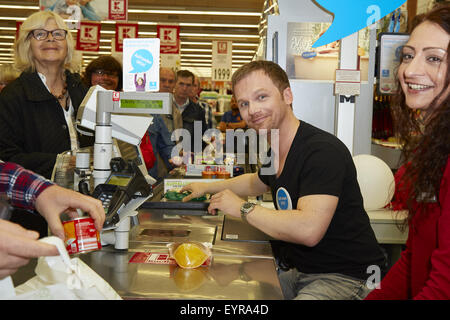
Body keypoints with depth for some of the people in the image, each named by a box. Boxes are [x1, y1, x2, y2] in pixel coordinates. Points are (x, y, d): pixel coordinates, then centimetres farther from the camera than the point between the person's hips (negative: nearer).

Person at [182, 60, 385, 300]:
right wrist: (208, 187, 27)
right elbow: (257, 182, 31)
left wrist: (242, 208, -22)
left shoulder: (323, 151, -23)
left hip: (344, 277, -8)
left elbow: (309, 230, -34)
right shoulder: (275, 150, 6)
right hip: (299, 271, 8)